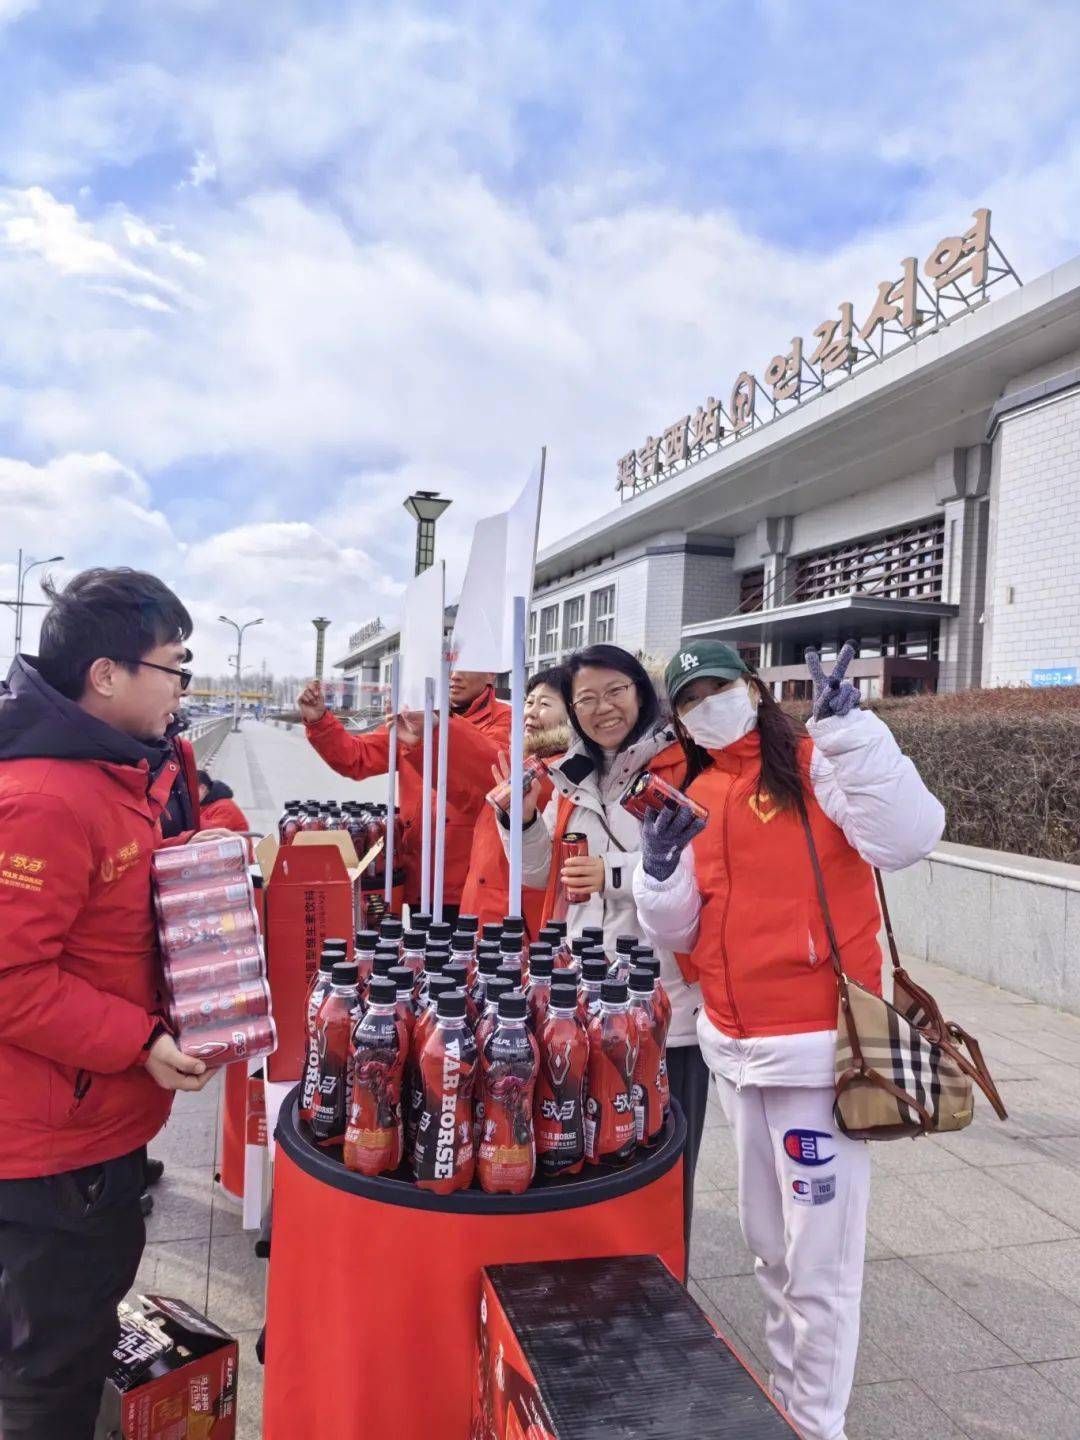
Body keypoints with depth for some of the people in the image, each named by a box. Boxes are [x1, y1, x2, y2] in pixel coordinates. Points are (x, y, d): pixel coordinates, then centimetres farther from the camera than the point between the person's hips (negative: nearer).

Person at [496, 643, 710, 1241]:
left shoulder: (682, 769, -9)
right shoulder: (572, 777, 13)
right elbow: (542, 875, 18)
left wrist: (615, 875, -19)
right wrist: (525, 820, 1)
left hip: (664, 1000, -5)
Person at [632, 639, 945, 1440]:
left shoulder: (818, 767, -8)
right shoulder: (696, 799, 9)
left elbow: (908, 837, -27)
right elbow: (677, 934, 9)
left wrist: (846, 726, -28)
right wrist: (660, 869, -9)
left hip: (816, 1044, -7)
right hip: (733, 1046, 7)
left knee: (820, 1257, 5)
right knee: (769, 1244, 23)